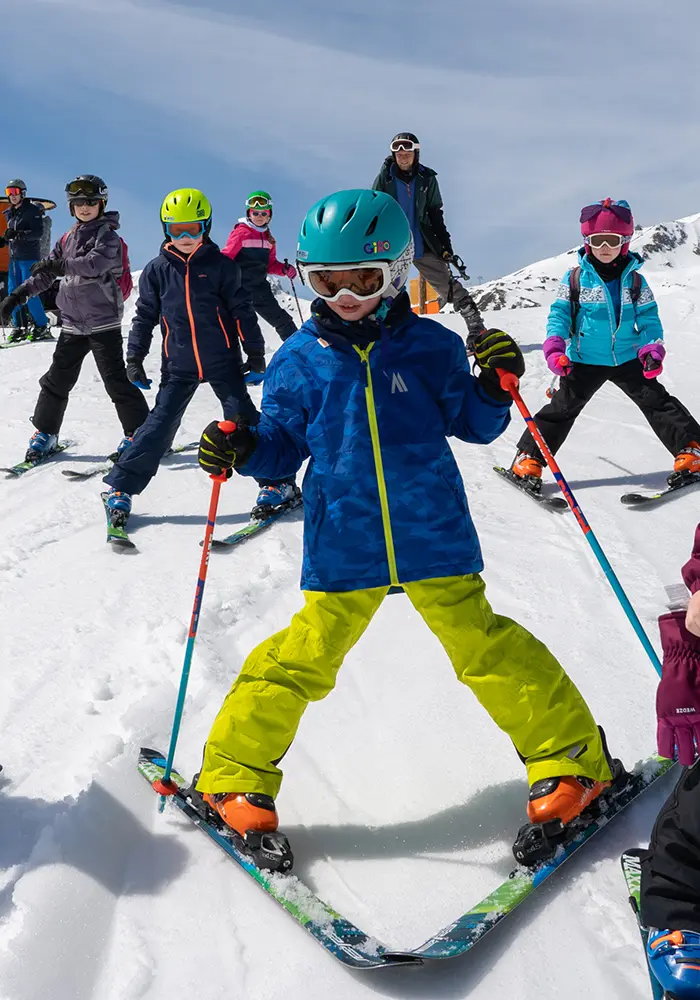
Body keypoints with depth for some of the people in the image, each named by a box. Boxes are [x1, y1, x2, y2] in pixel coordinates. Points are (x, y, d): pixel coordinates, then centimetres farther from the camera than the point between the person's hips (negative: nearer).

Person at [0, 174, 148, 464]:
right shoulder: (68, 239, 14)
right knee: (57, 378, 10)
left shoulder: (107, 235, -6)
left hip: (103, 322, -6)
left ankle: (138, 432, 3)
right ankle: (45, 432, 22)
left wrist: (58, 264, -22)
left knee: (115, 379, -7)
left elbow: (95, 264, -25)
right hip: (73, 323, 7)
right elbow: (46, 273, 17)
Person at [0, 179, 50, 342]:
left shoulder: (32, 210, -8)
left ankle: (42, 327, -1)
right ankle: (19, 327, 11)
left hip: (29, 257, -7)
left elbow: (39, 232, -17)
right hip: (14, 257, 8)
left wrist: (18, 234, -28)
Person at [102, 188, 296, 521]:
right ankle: (120, 488, 7)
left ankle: (275, 482, 12)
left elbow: (242, 312, 1)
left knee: (243, 420, -2)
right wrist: (134, 357, 6)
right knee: (160, 425, -1)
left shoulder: (220, 266, -1)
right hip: (179, 366, 1)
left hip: (223, 361, -1)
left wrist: (255, 353, 0)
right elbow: (145, 316, 9)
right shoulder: (156, 270, 3)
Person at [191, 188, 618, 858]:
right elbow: (283, 448, 10)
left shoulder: (431, 345, 2)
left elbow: (472, 425, 12)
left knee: (483, 646, 1)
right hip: (342, 547, 1)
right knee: (304, 657, 2)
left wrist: (495, 386, -7)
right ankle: (237, 775, 22)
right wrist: (242, 451, -9)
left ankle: (571, 758, 20)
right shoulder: (297, 360, 3)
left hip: (434, 538, 0)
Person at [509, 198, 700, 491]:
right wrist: (555, 348, -19)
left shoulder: (636, 280, 1)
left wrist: (652, 351, -13)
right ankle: (528, 460, 6)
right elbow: (559, 314, -3)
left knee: (657, 400, 0)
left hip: (628, 359, 2)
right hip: (585, 361, -2)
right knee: (562, 408, -1)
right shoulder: (574, 279, -4)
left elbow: (649, 319, 3)